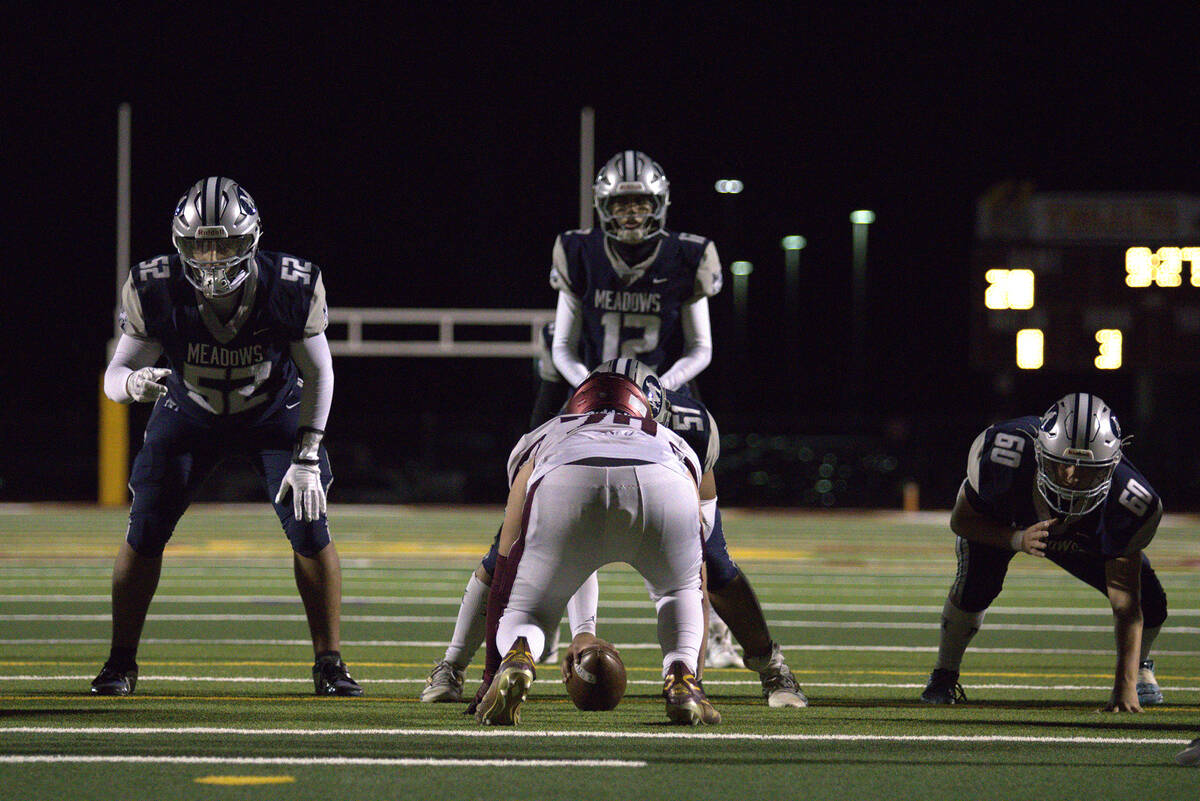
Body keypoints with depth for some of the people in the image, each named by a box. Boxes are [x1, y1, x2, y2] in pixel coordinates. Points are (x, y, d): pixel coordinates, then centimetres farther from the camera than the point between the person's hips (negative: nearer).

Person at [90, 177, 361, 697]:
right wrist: (132, 383, -45)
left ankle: (329, 663, 1)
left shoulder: (292, 288, -29)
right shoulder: (155, 291, -29)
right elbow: (115, 375, -19)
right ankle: (120, 664, 6)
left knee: (310, 530, -13)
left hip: (273, 411, 0)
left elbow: (317, 372, -14)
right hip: (188, 414, 1)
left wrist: (307, 456, -18)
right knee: (144, 533, -8)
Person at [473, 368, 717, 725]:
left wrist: (491, 675, 50)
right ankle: (681, 676, 6)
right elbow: (697, 583, 49)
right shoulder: (674, 446, 45)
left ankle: (517, 657, -16)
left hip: (566, 485, -1)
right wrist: (694, 669, 57)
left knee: (525, 611, 17)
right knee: (680, 592, 32)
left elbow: (504, 577, 44)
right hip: (662, 489, 1)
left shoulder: (538, 442, 43)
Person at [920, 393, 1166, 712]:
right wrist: (1018, 539, -44)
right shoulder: (1002, 456, -43)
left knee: (1150, 602, -14)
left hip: (1082, 541, 2)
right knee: (976, 583, -32)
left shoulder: (1128, 503, -40)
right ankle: (944, 674, -5)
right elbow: (961, 520, -24)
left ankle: (1139, 669, 22)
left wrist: (1126, 685, -49)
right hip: (999, 527, -1)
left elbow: (1125, 605, -39)